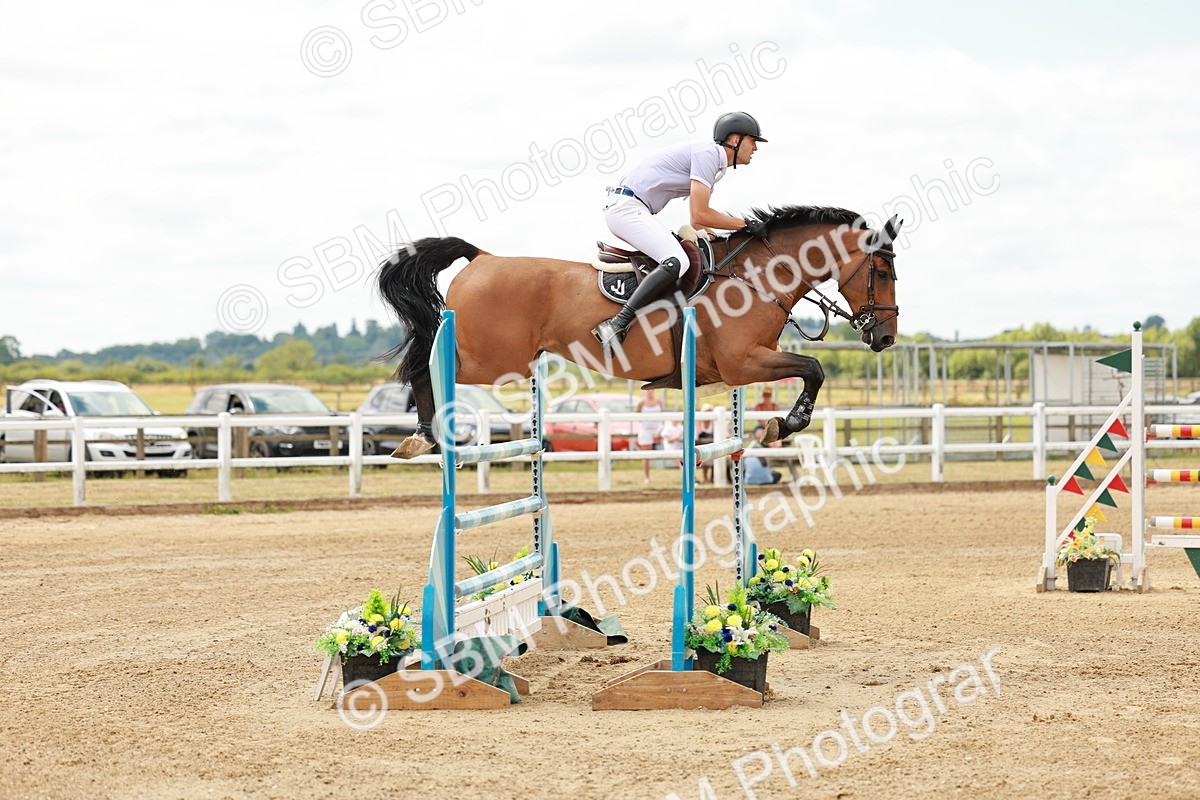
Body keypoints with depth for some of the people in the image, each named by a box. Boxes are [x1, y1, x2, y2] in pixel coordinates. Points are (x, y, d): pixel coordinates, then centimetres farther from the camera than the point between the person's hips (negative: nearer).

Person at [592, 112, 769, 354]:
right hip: (627, 207, -11)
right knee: (676, 261, -28)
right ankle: (617, 324, -34)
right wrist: (745, 224, -8)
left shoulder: (717, 165, 21)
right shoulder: (707, 153, -11)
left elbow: (696, 223, 24)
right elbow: (700, 215, -18)